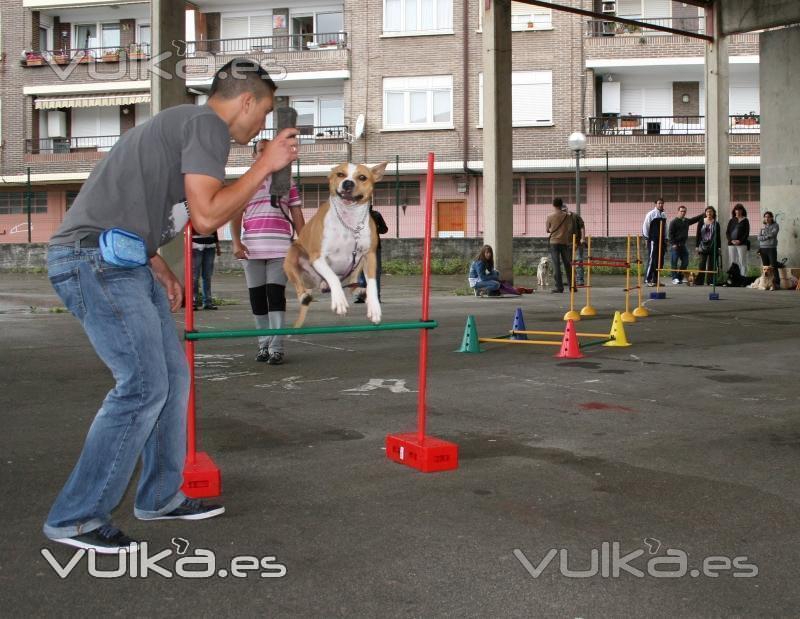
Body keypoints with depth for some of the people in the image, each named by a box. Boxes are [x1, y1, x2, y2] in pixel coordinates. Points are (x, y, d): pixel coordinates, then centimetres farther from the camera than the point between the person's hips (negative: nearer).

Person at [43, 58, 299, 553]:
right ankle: (76, 518, -2)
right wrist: (266, 166, -7)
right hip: (97, 261, -10)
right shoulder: (208, 125, -8)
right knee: (143, 386, -10)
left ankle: (160, 497, 23)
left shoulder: (181, 123, 24)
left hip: (121, 263, 10)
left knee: (172, 376, 12)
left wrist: (159, 269, 21)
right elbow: (207, 216, -17)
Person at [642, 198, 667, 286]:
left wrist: (665, 239, 16)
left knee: (660, 260, 6)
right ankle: (647, 280, -7)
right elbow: (645, 226, -6)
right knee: (652, 259, -10)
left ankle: (655, 279, 12)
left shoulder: (664, 215, 13)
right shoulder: (651, 214, -6)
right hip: (653, 240, -6)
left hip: (661, 240, 6)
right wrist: (647, 238, -8)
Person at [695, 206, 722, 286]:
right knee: (702, 264, -5)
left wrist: (718, 247, 1)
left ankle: (710, 281, 6)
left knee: (712, 264, 2)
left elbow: (718, 236, 7)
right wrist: (697, 246, 0)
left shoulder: (716, 223, 6)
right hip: (703, 246, 0)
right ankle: (699, 281, -4)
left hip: (713, 246, 1)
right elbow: (698, 235, 6)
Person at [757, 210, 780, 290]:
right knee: (765, 267, 4)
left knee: (774, 267, -9)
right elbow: (759, 237, 6)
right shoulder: (763, 227, 16)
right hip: (763, 248, 5)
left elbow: (773, 234, -12)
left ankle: (777, 283, -11)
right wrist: (767, 236, -8)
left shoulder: (775, 225, 4)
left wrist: (764, 235, 0)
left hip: (771, 248, -5)